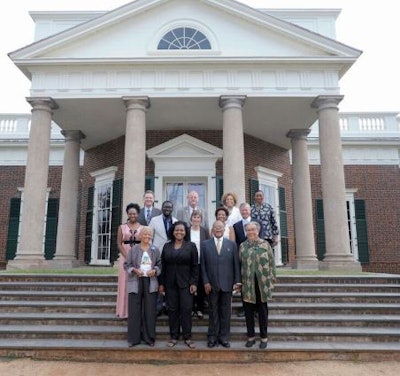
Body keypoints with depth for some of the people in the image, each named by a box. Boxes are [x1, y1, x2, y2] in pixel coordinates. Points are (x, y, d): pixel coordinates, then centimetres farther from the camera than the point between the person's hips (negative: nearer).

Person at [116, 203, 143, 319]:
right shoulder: (122, 227, 8)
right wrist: (128, 257, -11)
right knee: (125, 282, 2)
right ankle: (125, 311, 10)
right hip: (125, 257, 0)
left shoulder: (143, 227, 6)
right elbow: (119, 244, 2)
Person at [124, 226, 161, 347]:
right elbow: (127, 265, 3)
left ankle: (149, 337, 15)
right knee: (134, 310, 2)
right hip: (136, 282, -1)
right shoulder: (133, 249, 3)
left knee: (150, 311, 3)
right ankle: (134, 338, 13)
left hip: (150, 283, 1)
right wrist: (135, 270, -14)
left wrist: (154, 271, -9)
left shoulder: (155, 250, 8)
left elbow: (159, 265, 10)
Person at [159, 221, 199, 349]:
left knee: (186, 309, -1)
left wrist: (194, 283, -8)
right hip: (170, 283, 2)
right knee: (172, 310, 7)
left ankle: (187, 337, 10)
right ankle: (173, 336, 18)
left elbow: (195, 266, -1)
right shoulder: (167, 246, 8)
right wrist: (161, 283, 5)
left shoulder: (191, 246, 1)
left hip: (185, 283, -2)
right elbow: (163, 266, 8)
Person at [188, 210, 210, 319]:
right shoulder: (186, 231, 2)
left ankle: (200, 309, 18)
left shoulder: (204, 231, 3)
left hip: (202, 263, 0)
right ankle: (191, 308, 18)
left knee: (201, 286, 6)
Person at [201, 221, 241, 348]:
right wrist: (205, 282, -5)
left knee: (225, 312, 8)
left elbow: (236, 264, 4)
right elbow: (203, 265, 2)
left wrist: (237, 281, -1)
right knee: (213, 311, 8)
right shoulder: (205, 244, 4)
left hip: (227, 284, 1)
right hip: (211, 284, 0)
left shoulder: (232, 244, 5)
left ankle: (224, 337, 20)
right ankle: (212, 337, 20)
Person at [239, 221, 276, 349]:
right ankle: (251, 336, 21)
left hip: (262, 283, -1)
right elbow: (239, 264, 6)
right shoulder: (242, 246, 6)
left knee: (262, 310, 8)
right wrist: (239, 280, 2)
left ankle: (264, 337, 20)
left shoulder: (265, 244, 2)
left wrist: (272, 279, -2)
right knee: (248, 310, 8)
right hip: (247, 283, 1)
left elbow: (271, 262, 3)